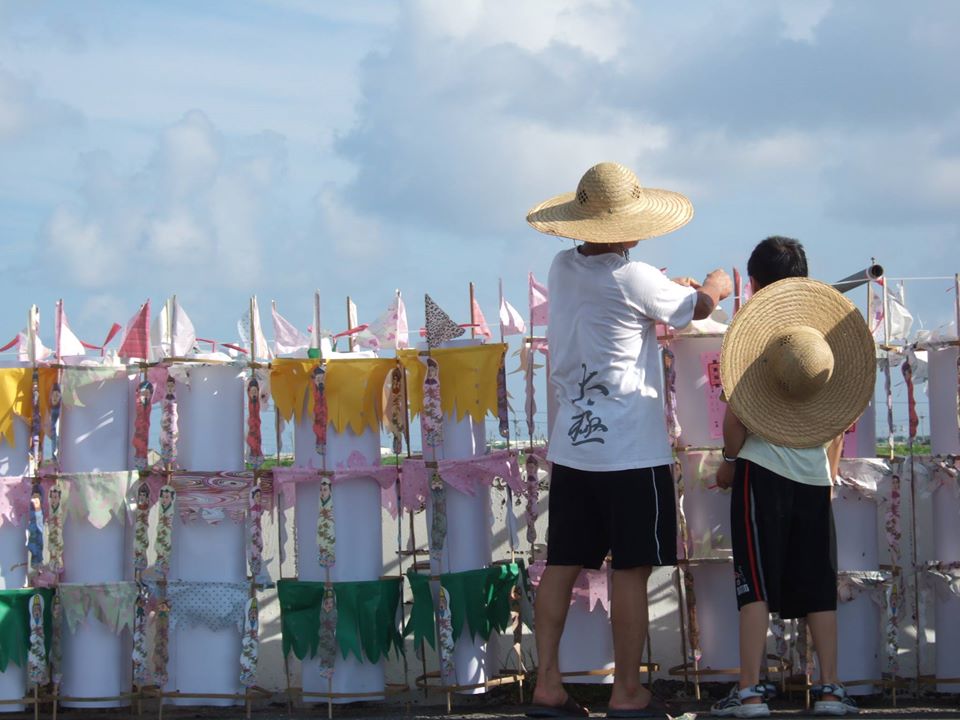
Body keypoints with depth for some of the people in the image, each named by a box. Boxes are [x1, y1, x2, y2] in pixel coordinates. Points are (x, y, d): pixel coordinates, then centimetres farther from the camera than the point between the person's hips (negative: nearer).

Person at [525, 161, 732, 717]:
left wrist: (671, 287, 23)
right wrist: (719, 284, 25)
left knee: (563, 565, 8)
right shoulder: (634, 279, -13)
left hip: (570, 447, 7)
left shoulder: (564, 268, 6)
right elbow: (700, 306, 4)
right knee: (632, 571, 0)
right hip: (631, 451, -7)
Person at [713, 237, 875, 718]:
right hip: (814, 477, 4)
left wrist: (729, 458, 4)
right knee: (819, 587, 9)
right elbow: (839, 416, 12)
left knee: (756, 585, -3)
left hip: (763, 471, -4)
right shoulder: (827, 330, 9)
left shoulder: (750, 328, -5)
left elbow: (736, 410, -10)